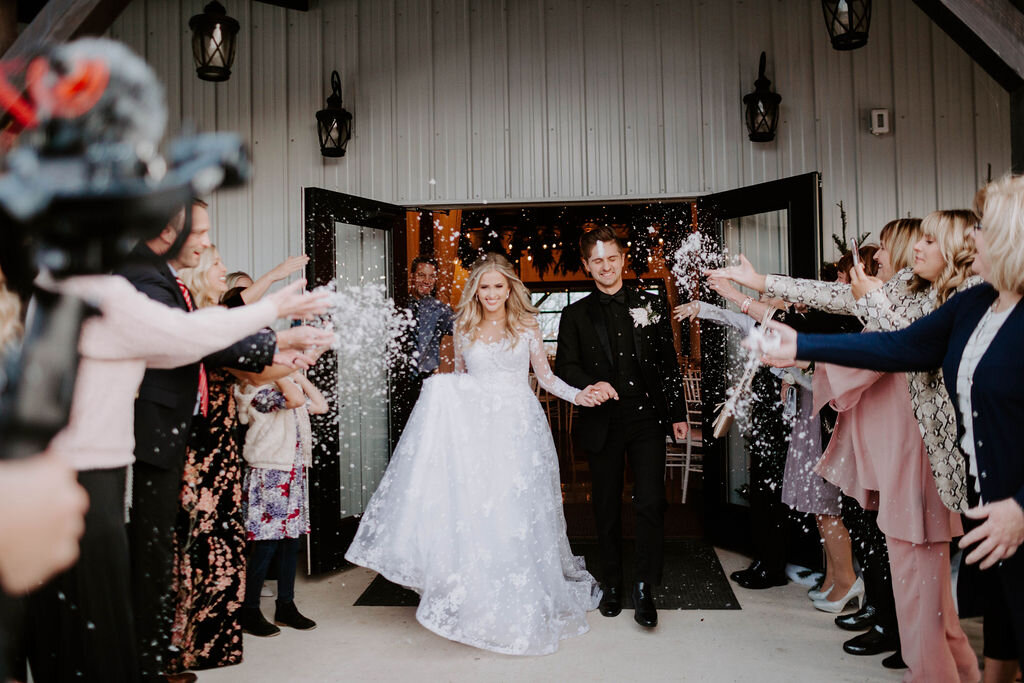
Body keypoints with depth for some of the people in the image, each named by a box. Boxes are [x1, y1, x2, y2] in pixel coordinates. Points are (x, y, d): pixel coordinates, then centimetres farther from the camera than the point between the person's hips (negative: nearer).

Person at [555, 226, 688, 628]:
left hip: (647, 418, 0)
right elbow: (564, 367, 1)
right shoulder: (575, 315, 7)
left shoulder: (649, 306, 9)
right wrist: (591, 384, -19)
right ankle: (612, 584, 26)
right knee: (607, 508, 10)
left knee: (650, 503, -7)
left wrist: (678, 413, 6)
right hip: (603, 424, 0)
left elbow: (668, 364, 10)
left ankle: (644, 588, 7)